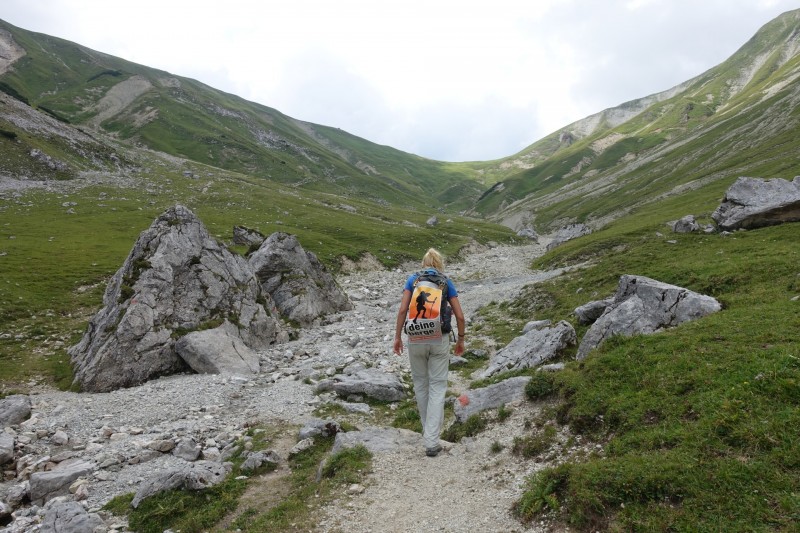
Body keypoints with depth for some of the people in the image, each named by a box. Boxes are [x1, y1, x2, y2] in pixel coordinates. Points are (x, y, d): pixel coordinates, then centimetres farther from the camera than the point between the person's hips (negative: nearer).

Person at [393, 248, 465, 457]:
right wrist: (461, 339, 13)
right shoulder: (447, 282, 4)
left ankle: (429, 429, 33)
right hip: (439, 339, -1)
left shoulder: (413, 279, 4)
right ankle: (431, 441, -5)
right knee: (437, 387, 3)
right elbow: (460, 316, 1)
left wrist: (397, 337, 2)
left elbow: (402, 310, -6)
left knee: (420, 383, 19)